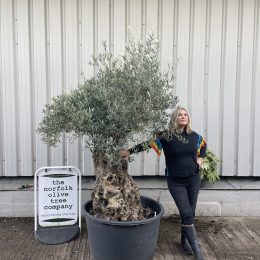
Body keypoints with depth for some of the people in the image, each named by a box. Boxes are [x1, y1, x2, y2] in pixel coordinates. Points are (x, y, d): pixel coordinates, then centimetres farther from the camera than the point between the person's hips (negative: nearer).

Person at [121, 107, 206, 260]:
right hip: (175, 182, -4)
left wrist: (200, 159, 8)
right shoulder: (166, 136, -11)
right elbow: (147, 143, -15)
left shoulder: (195, 136, 1)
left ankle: (185, 241, 32)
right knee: (187, 214, -7)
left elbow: (203, 145, 21)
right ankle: (196, 248, 7)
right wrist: (130, 151, -25)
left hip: (194, 179, 4)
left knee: (190, 213, 11)